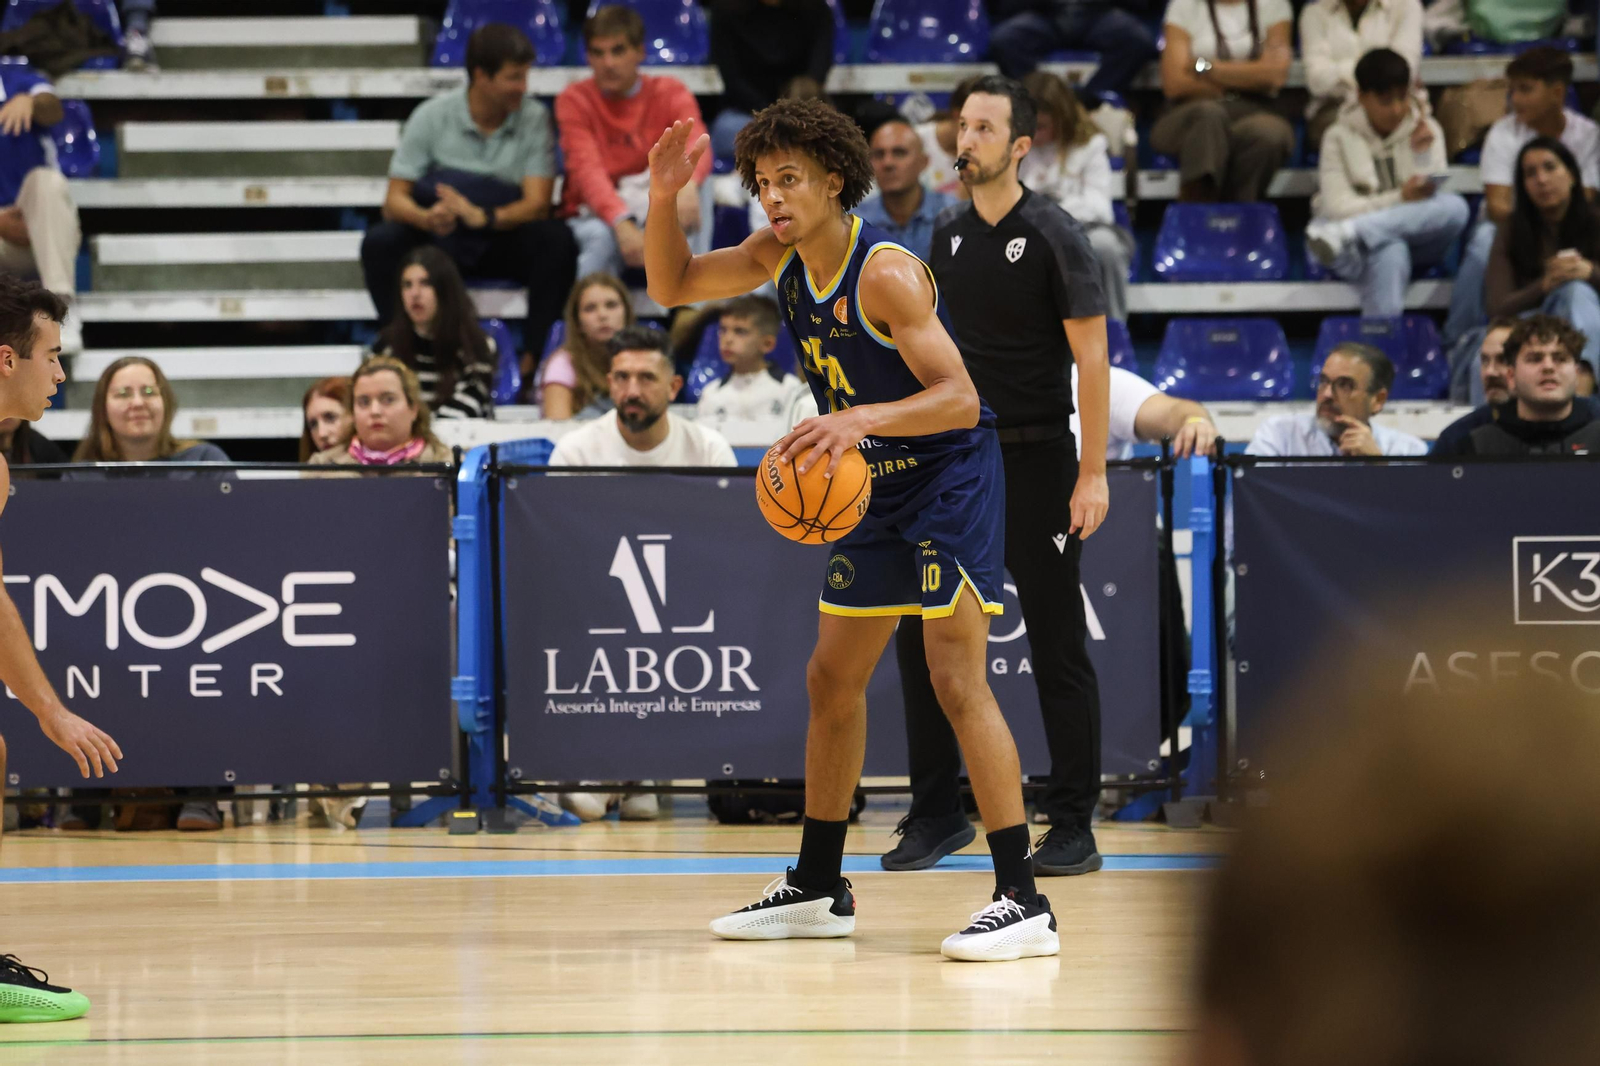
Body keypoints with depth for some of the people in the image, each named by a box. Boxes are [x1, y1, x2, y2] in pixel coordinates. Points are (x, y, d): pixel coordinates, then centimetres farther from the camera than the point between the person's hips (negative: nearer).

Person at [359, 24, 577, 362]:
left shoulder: (533, 118, -4)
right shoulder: (432, 116, -5)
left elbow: (537, 204, -12)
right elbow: (395, 200, -7)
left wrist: (483, 217, -33)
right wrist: (427, 219, -32)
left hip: (502, 241, 0)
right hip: (438, 240, 0)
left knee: (557, 239, -30)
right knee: (379, 243, -30)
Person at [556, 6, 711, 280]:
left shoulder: (670, 93, 2)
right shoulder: (574, 100, -3)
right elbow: (587, 170, -18)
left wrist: (687, 186, -44)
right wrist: (622, 223, -38)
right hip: (596, 217, -2)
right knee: (602, 238, -37)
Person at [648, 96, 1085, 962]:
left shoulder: (885, 273, -24)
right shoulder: (781, 256, 0)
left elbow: (960, 399, -29)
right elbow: (673, 287, 11)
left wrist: (861, 419, -44)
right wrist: (662, 200, -7)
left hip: (952, 477, -9)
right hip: (877, 488, 9)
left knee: (956, 680, -17)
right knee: (832, 679, 13)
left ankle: (1023, 903, -17)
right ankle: (817, 890, 25)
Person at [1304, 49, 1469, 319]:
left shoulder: (1426, 130, 8)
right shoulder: (1340, 137, 2)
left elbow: (1426, 197, -2)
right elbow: (1338, 207, -10)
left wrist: (1423, 155, -17)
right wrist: (1400, 199, -21)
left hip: (1417, 238, 3)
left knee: (1455, 207, -32)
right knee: (1390, 251, -40)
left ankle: (1346, 234, -42)